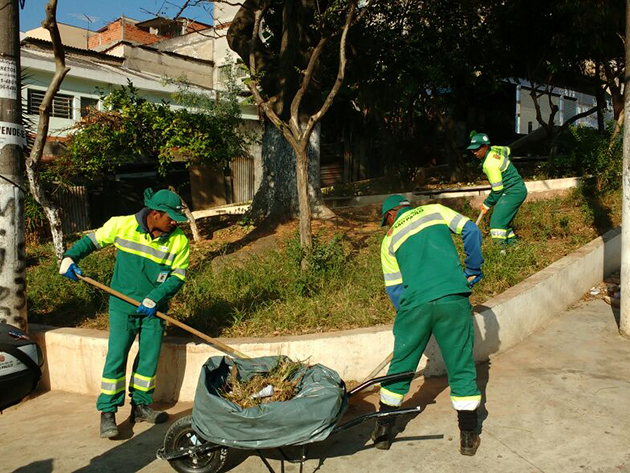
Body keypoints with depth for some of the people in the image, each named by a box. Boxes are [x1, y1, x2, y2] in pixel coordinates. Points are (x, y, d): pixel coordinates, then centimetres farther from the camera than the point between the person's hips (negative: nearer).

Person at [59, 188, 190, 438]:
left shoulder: (179, 241, -8)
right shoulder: (122, 225, -9)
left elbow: (178, 276, -7)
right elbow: (92, 240, 6)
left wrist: (155, 298, -18)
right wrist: (70, 257, -8)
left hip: (154, 309, 2)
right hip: (123, 306, -2)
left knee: (149, 358, 8)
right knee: (116, 357, -3)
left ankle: (140, 406, 26)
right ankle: (107, 412, 9)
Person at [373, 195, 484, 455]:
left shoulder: (390, 239, 15)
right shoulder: (434, 210, 16)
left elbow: (393, 288, 13)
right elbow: (471, 231, 5)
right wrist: (473, 271, 14)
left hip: (415, 303, 1)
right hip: (453, 298, 0)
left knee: (400, 367, 15)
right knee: (461, 368, 11)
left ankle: (383, 431, 26)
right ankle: (468, 436, 20)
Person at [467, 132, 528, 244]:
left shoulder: (490, 164, -24)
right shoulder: (494, 149, 4)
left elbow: (497, 190, -19)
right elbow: (507, 149, 30)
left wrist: (487, 204, -7)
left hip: (513, 192, -10)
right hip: (518, 190, 10)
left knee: (497, 221, -18)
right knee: (504, 220, 17)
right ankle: (512, 243, 24)